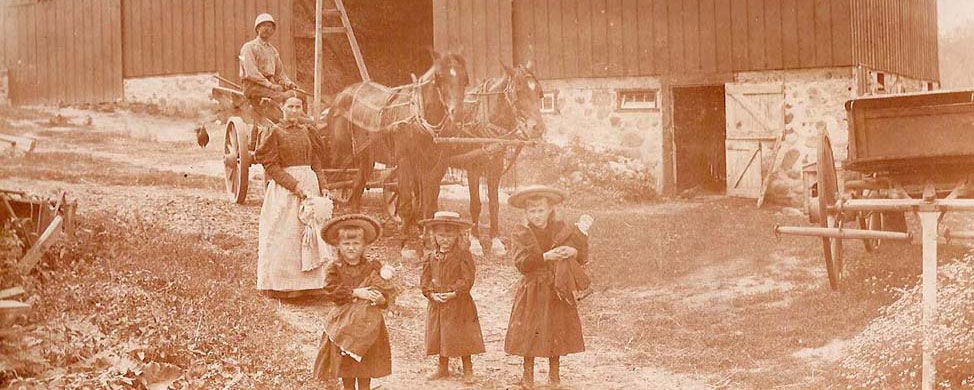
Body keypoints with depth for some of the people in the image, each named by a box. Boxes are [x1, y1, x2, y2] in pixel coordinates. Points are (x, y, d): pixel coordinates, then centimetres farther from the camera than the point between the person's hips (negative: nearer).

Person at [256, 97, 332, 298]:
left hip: (309, 184, 5)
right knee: (284, 235, -3)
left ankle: (309, 283, 11)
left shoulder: (307, 131, 12)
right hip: (284, 188, -5)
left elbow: (316, 162, 12)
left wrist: (323, 187, -1)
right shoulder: (274, 132, -3)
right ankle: (282, 286, 4)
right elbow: (272, 167, -9)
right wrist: (294, 185, -19)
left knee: (313, 234, 4)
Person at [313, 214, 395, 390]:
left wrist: (382, 298, -30)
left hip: (367, 322, 0)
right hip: (343, 322, 0)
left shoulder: (373, 267, 0)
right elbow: (330, 290, -14)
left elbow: (390, 291, -7)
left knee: (366, 366, 2)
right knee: (345, 364, 7)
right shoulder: (335, 268, -1)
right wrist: (355, 292, -23)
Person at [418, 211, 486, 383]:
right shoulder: (430, 257, 5)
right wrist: (432, 293, -11)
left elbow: (468, 278, -14)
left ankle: (468, 370, 12)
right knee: (439, 335, 13)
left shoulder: (463, 254, -9)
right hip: (436, 304, 5)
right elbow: (425, 279, 5)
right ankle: (443, 368, 29)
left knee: (462, 337, 0)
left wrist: (454, 293, -20)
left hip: (458, 303, -5)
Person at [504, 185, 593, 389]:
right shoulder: (521, 234, -2)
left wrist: (573, 252, -19)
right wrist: (545, 257, -24)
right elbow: (521, 263, -14)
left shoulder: (563, 230, 3)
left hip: (557, 290, 1)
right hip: (532, 292, -1)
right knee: (529, 333, -1)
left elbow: (582, 258, 0)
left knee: (557, 332, 5)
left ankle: (554, 373, 19)